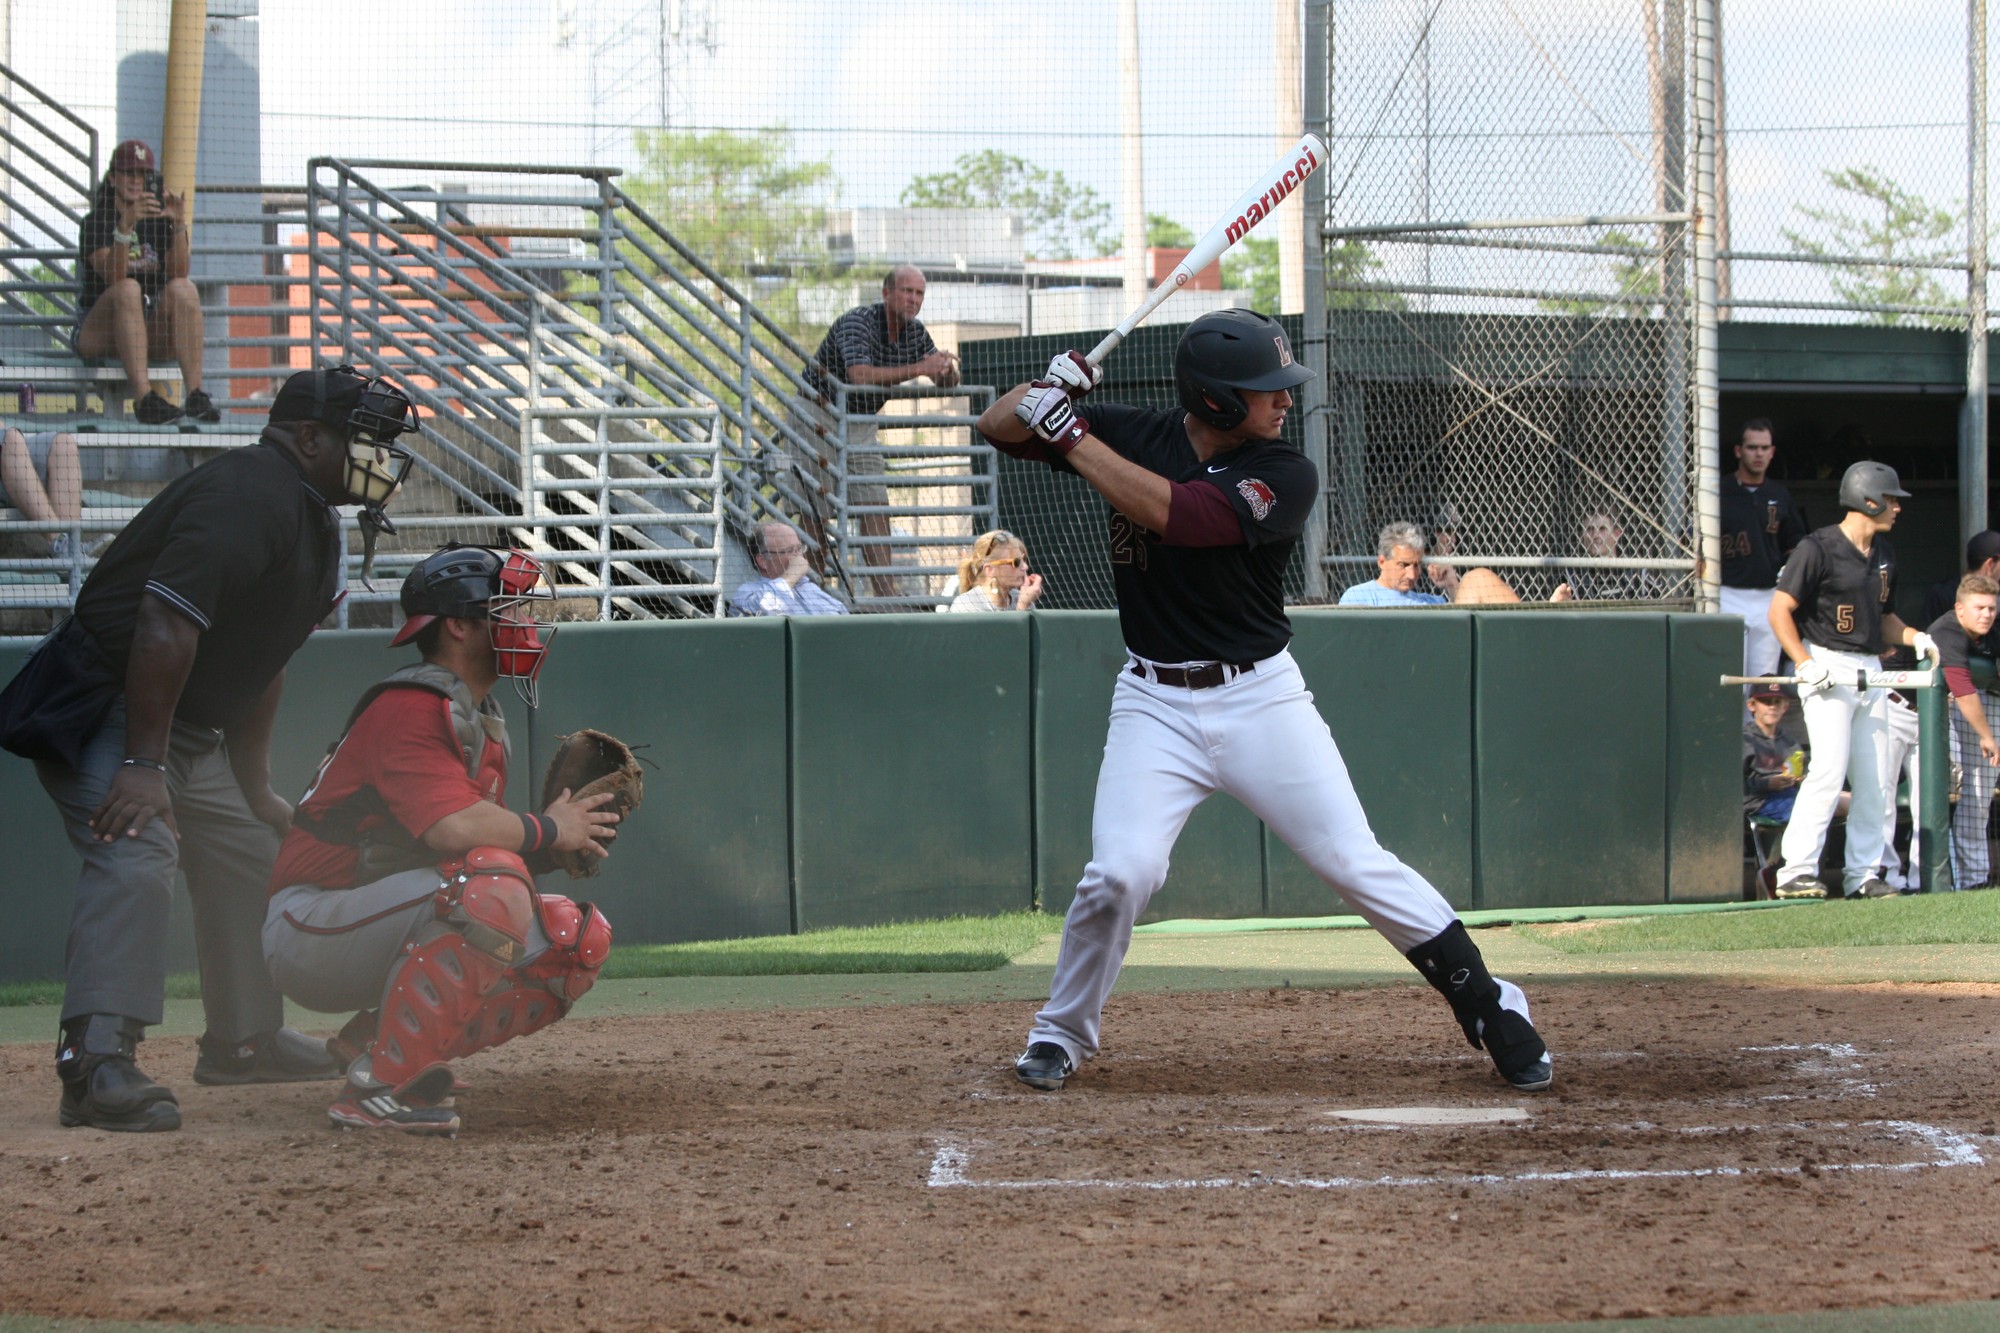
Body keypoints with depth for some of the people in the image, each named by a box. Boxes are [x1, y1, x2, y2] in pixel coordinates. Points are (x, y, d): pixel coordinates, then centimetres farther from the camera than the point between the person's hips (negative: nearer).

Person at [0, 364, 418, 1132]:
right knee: (136, 854, -28)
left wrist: (255, 787, 22)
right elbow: (166, 622, -30)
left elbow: (259, 658, 22)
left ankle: (243, 1040, 34)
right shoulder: (249, 495, -21)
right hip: (103, 713, -11)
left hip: (190, 726, 11)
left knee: (251, 854, 20)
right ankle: (98, 1062, -38)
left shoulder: (311, 517, 13)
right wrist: (143, 765, -33)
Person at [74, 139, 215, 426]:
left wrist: (179, 225, -21)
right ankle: (143, 397, -49)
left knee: (184, 289, -23)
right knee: (128, 288, -33)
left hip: (150, 331, 4)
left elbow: (178, 273, -6)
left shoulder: (157, 220, 11)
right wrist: (125, 225, -37)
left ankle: (195, 394, -35)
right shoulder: (96, 222, -2)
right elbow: (111, 275, -22)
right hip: (98, 333, -4)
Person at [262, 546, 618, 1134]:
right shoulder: (410, 706, -16)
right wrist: (546, 831, -14)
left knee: (579, 939, 0)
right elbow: (454, 827, -30)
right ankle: (378, 1086, -26)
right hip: (311, 926, -10)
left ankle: (376, 1042, 4)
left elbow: (488, 838, 11)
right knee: (491, 888, -34)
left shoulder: (483, 720, 16)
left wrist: (573, 830, -6)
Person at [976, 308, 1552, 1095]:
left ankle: (1489, 1007, 9)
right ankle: (1062, 1034, 7)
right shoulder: (1134, 436, -2)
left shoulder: (1285, 477, -12)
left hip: (1260, 698, -1)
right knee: (1119, 874, -15)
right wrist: (1050, 391, -18)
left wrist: (1070, 436, -22)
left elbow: (1167, 511, -26)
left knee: (1357, 865, -4)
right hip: (1155, 705, 1)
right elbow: (997, 427, 3)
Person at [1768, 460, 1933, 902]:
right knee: (1830, 769, -17)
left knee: (1877, 781, 5)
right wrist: (1805, 664, -19)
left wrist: (1914, 637, 7)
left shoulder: (1884, 554, 15)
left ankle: (1863, 873, 13)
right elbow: (1780, 610, -11)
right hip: (1828, 670, -8)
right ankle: (1797, 869, -15)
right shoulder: (1819, 548, -9)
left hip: (1870, 673, 8)